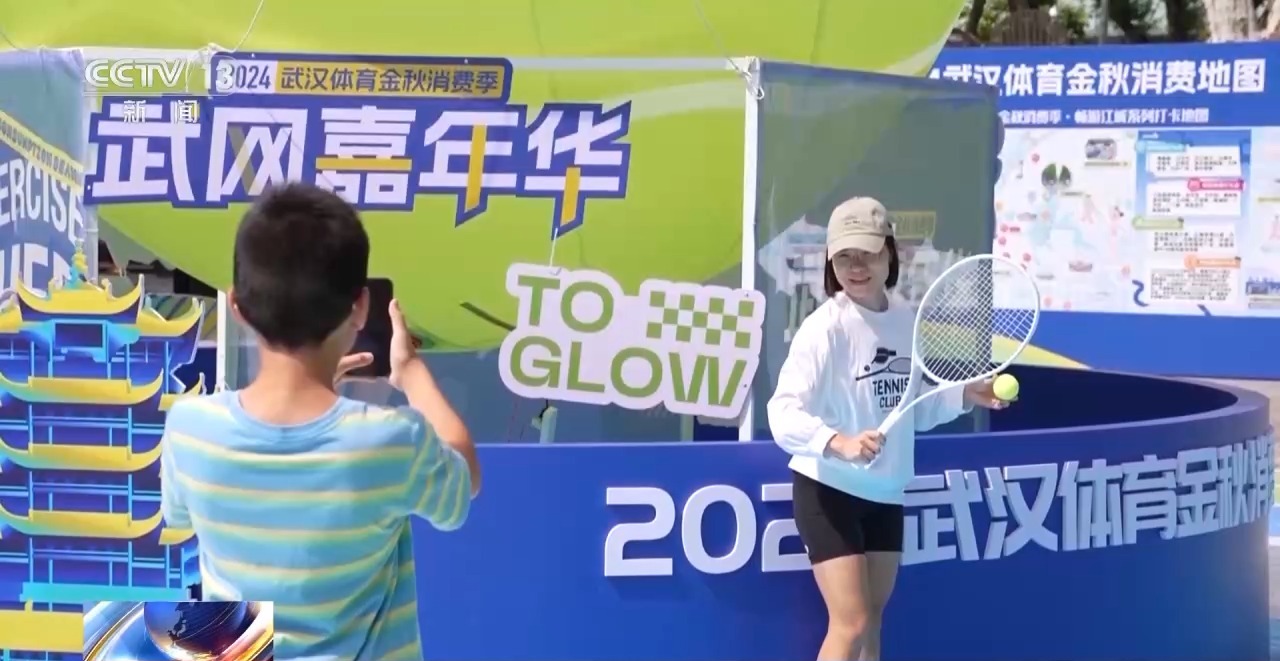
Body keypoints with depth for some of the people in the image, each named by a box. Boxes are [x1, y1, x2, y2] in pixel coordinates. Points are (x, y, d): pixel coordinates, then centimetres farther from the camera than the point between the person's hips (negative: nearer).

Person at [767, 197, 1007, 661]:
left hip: (884, 492, 7)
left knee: (871, 623, 15)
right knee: (851, 624, -11)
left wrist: (965, 396, 1)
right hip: (828, 489, -7)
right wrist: (838, 443, -43)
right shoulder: (826, 327, -19)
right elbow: (784, 414, -28)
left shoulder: (906, 320, 2)